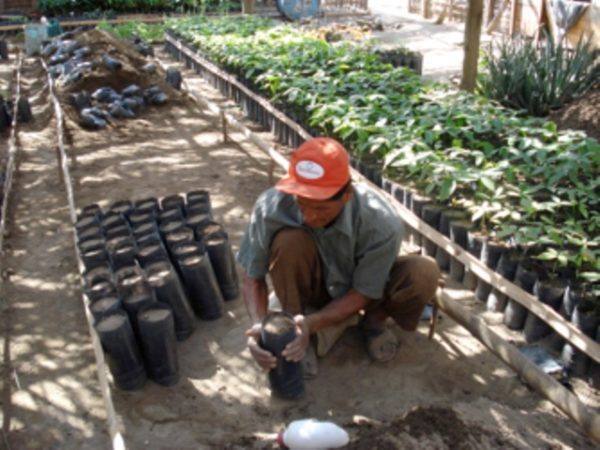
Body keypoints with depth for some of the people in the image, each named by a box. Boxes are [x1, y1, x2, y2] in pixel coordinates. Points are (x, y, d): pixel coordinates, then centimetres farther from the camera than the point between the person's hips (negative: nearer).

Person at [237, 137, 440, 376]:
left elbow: (363, 293, -21)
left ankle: (374, 320, 2)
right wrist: (259, 323, -35)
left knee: (424, 273, -29)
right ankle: (293, 336, -10)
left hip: (362, 289, 0)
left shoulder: (382, 222, -34)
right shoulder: (271, 207, -31)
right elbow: (253, 277, -17)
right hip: (313, 286, 1)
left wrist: (312, 323, -34)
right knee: (288, 240, -33)